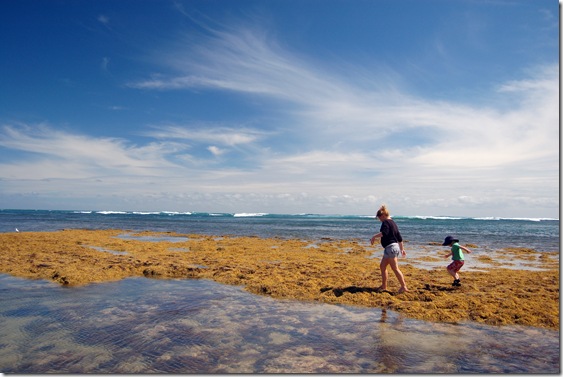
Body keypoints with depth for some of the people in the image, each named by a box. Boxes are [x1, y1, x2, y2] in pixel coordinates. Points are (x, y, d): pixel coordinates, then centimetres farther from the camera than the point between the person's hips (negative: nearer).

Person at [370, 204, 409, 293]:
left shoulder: (386, 222, -9)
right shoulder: (393, 223, 19)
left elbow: (384, 232, -30)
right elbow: (399, 237, 23)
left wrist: (374, 236, -29)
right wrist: (402, 249, 28)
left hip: (390, 247, -10)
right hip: (395, 246, 10)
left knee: (395, 268, -5)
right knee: (382, 266, 15)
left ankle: (404, 287, -2)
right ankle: (384, 286, 21)